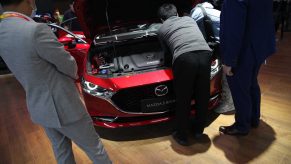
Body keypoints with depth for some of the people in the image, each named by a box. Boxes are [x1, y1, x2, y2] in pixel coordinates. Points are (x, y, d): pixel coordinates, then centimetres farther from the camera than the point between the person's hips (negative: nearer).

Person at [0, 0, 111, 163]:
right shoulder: (36, 30, -27)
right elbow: (68, 64, -16)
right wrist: (73, 76, 7)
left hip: (38, 107, 8)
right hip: (62, 105, -8)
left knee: (61, 149, 27)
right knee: (93, 147, 12)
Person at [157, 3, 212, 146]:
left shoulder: (161, 30, 25)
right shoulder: (189, 19, 33)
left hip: (184, 58, -3)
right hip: (205, 54, 4)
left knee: (183, 99, 12)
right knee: (203, 96, 19)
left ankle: (182, 135, 27)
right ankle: (199, 130, 38)